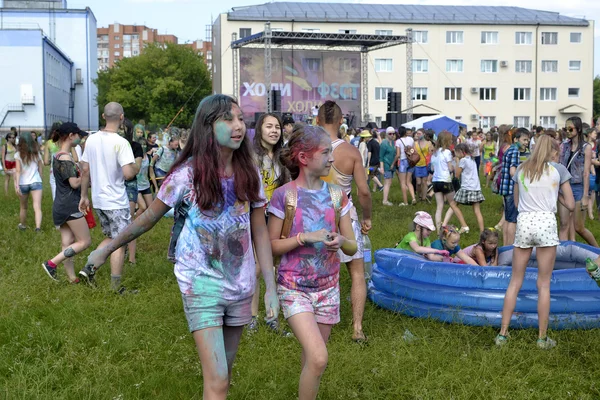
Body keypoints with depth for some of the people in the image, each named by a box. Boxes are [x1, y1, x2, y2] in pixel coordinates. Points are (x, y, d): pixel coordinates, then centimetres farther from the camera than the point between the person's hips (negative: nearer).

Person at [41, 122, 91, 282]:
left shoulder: (60, 155, 14)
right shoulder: (65, 158, -16)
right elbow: (74, 183, -19)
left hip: (62, 205, 10)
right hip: (70, 205, -10)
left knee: (67, 243, 9)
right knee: (84, 241, -2)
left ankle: (72, 278, 13)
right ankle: (52, 263, -6)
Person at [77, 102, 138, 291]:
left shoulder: (91, 139, 2)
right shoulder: (121, 143, -18)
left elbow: (85, 170, 7)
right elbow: (128, 173, -26)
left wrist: (84, 195, 15)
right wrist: (136, 168, -3)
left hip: (98, 200, 7)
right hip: (116, 202, -7)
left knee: (110, 238, 23)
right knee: (119, 243, 5)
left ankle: (89, 269, 12)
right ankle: (116, 286, 10)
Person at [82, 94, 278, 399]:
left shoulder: (249, 174, -2)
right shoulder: (188, 173, -12)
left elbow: (260, 233, 4)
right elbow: (149, 219, 1)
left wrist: (271, 287, 0)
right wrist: (107, 249, 8)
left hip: (241, 285, 4)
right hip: (201, 283, -4)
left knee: (225, 371, 15)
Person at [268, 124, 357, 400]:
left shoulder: (337, 195, 2)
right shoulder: (284, 195, -9)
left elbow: (352, 247, 5)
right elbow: (272, 246, -6)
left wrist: (340, 241, -17)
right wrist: (305, 237, -19)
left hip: (328, 287, 4)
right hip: (294, 287, -4)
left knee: (312, 360, 13)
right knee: (318, 358, -19)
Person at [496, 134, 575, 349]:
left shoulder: (521, 169, 12)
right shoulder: (558, 170, 4)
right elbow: (571, 205, 6)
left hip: (524, 223, 3)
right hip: (546, 223, -3)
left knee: (515, 281, 10)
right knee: (544, 284, 4)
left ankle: (503, 333, 10)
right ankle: (542, 337, 8)